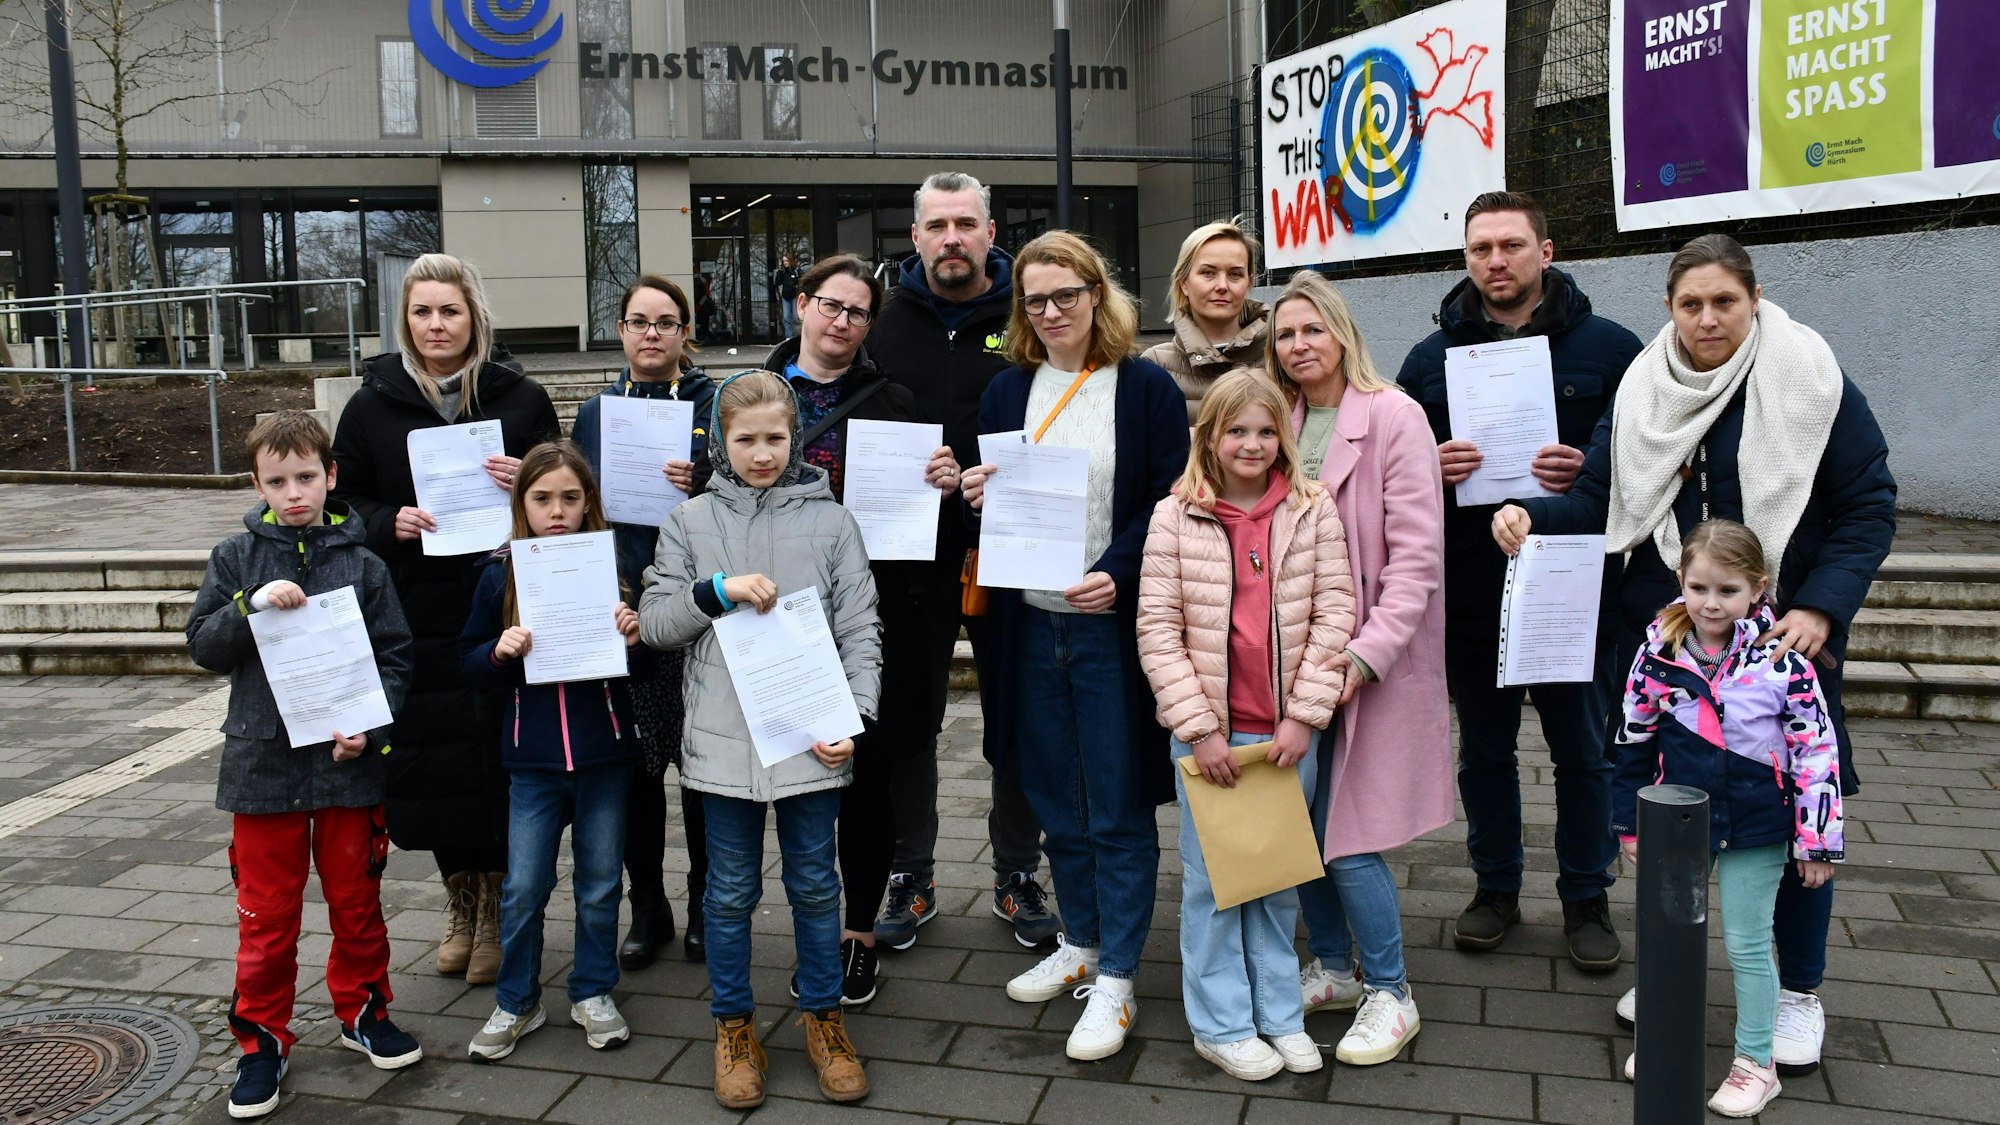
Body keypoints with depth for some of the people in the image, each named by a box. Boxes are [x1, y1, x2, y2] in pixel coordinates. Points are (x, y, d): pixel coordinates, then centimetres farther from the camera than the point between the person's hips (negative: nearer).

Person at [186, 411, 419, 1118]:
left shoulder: (362, 563, -1)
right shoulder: (237, 557, 2)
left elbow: (395, 658, -1)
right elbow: (202, 646, -1)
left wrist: (369, 727, -14)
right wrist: (252, 606, -18)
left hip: (349, 765, 0)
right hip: (263, 764, 0)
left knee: (356, 900, 14)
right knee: (267, 913, 9)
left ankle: (362, 1011, 33)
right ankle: (263, 1038, 23)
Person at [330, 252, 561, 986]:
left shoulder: (521, 398, 4)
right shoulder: (374, 404, 6)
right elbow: (341, 501, 10)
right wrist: (388, 523, -10)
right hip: (415, 617, 2)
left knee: (501, 760, 0)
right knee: (430, 762, 6)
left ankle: (498, 905, 18)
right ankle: (460, 897, 27)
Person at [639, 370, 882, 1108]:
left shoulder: (830, 521, 1)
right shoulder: (690, 522, 4)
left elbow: (859, 631, 1)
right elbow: (654, 622, 3)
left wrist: (853, 716, -10)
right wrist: (719, 590, -13)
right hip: (723, 739, 0)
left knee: (815, 885, 12)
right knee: (730, 891, 12)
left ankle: (822, 1017, 29)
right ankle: (733, 1025, 28)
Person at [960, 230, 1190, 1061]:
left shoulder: (1146, 387, -4)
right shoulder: (1007, 391, 9)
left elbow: (1171, 500, -8)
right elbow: (986, 498, 15)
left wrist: (1117, 575, -20)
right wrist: (977, 499, -8)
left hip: (1112, 623, -5)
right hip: (1030, 621, 5)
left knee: (1118, 806, 2)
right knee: (1055, 797, 16)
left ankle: (1115, 980, 13)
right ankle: (1079, 945, 33)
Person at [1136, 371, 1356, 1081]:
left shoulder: (1313, 513, 0)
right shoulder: (1175, 518, -5)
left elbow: (1334, 613, -2)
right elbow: (1157, 629, -6)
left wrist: (1304, 714, -9)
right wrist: (1200, 726, -11)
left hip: (1289, 730, 2)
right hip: (1209, 731, -1)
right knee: (1211, 878, 8)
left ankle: (1279, 1013, 30)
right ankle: (1222, 1025, 22)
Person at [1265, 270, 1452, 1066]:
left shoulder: (1393, 417, -7)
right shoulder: (1279, 425, 10)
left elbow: (1417, 551, -12)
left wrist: (1366, 653, -19)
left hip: (1372, 660, -5)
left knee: (1348, 836, -6)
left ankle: (1389, 993, 14)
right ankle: (1332, 969, 29)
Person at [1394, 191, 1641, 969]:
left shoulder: (1607, 348, 0)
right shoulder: (1432, 358, 7)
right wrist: (1428, 467, -12)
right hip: (1469, 591, 2)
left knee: (1584, 751, 8)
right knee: (1484, 749, 13)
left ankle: (1586, 899, 24)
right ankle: (1496, 888, 29)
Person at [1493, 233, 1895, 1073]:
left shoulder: (1810, 383, -7)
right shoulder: (1642, 393, 2)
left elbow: (1869, 506, -5)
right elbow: (1597, 502, 3)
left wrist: (1821, 606, -17)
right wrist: (1530, 515, -17)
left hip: (1781, 638, -3)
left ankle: (1799, 995, 25)